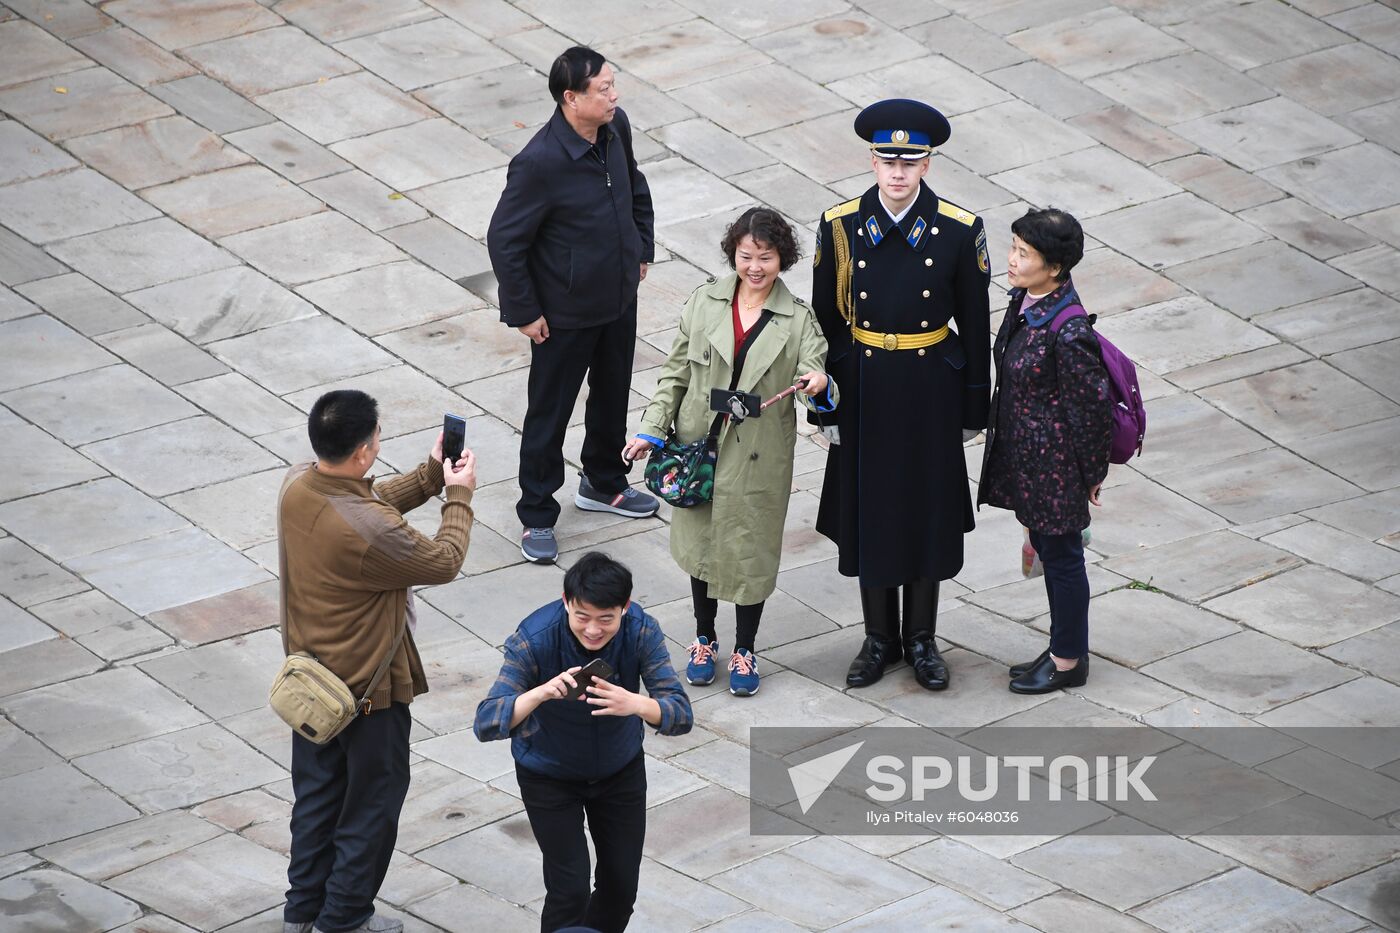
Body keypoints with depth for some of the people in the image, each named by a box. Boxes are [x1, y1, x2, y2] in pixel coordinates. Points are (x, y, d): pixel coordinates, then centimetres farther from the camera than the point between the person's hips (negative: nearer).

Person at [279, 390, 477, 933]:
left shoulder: (296, 486, -13)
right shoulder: (369, 532, -36)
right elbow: (443, 562, -19)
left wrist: (431, 476, 2)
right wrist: (459, 496, -5)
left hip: (310, 674, 7)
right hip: (367, 686, -7)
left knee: (316, 792, 23)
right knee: (372, 804, 14)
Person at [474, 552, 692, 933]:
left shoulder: (642, 632, -26)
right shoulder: (534, 639, -32)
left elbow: (681, 716, -29)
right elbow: (486, 723, -36)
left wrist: (635, 704, -51)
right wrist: (541, 693, -55)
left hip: (620, 769, 3)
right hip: (549, 773, -3)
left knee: (621, 886, 10)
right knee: (570, 889, -8)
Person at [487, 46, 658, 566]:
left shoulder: (615, 127, -9)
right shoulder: (540, 163, -31)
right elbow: (504, 240, -23)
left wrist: (641, 250, 14)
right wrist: (523, 312, -17)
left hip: (619, 298, 7)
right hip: (565, 313, -7)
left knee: (613, 397, 24)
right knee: (549, 414, 9)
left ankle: (603, 485, 47)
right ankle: (537, 517, 24)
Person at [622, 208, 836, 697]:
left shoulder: (798, 319, -8)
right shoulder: (705, 302, -2)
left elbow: (814, 374, -17)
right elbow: (676, 372, 4)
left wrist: (819, 385, -41)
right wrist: (652, 430, -2)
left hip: (759, 455, -2)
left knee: (750, 550, 7)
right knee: (701, 544, 14)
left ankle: (744, 651, 26)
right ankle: (704, 641, 34)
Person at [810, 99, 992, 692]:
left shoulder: (959, 231, -11)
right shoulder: (839, 227, -8)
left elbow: (975, 324, -2)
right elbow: (825, 320, 0)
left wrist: (974, 408, 1)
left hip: (930, 390, -1)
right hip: (864, 388, 1)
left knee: (928, 510, 9)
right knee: (868, 510, 10)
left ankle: (922, 638, 25)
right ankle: (879, 638, 25)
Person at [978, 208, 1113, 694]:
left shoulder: (1068, 331, -29)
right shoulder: (1024, 300, -3)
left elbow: (1092, 406, -21)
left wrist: (1091, 475, -12)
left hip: (1055, 462, -9)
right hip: (1024, 453, 9)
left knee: (1061, 556, 9)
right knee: (1045, 548, 21)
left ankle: (1069, 662, 26)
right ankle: (1063, 648, 37)